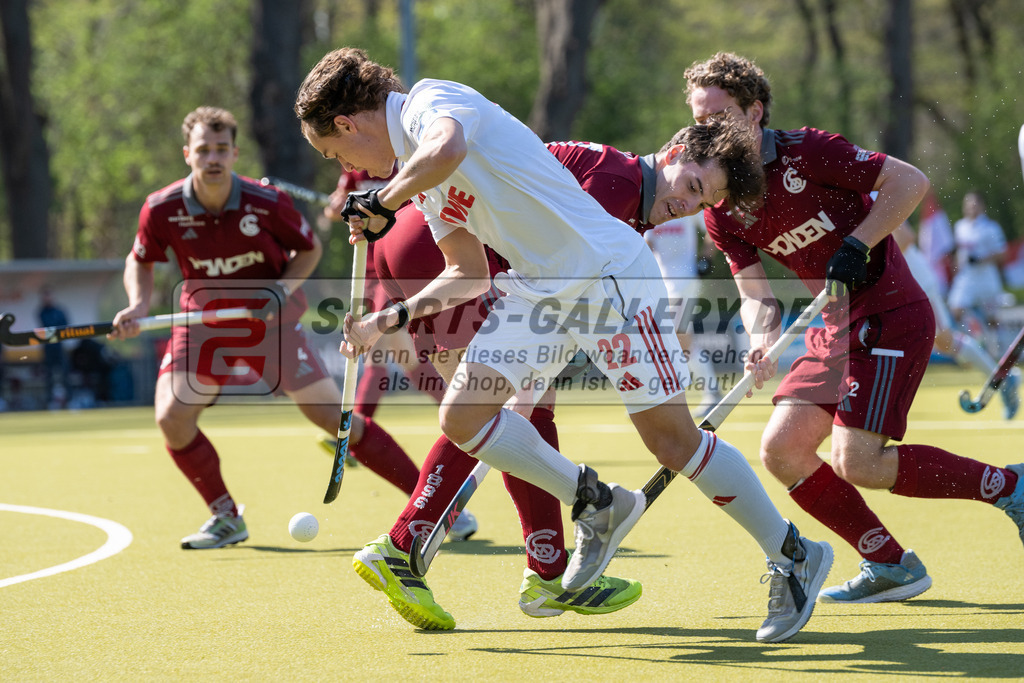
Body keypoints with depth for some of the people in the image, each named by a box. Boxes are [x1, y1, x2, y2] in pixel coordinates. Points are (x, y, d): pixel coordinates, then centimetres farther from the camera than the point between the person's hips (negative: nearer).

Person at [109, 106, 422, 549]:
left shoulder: (267, 204, -20)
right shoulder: (161, 210, -16)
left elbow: (310, 248, -2)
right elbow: (140, 261, 3)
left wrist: (281, 288, -19)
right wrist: (138, 305, -16)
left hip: (271, 320, -2)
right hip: (204, 325, 2)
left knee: (334, 416, -8)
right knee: (171, 417, -17)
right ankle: (227, 518, 5)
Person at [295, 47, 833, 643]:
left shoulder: (432, 99, -11)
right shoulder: (417, 170, 17)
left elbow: (447, 150, -37)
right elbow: (468, 275, 23)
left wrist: (383, 203, -21)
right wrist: (389, 319, 16)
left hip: (609, 271, -9)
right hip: (536, 288, 9)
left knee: (673, 438, -7)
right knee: (463, 416, -4)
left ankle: (795, 556, 8)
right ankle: (595, 504, 14)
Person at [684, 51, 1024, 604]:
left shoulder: (806, 152, -15)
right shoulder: (721, 211, 4)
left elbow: (911, 181, -13)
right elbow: (754, 291, 1)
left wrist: (857, 246, -21)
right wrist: (762, 339, -20)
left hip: (890, 315, -8)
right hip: (835, 326, 8)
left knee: (856, 461, -18)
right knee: (782, 450, -2)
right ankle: (888, 565, 8)